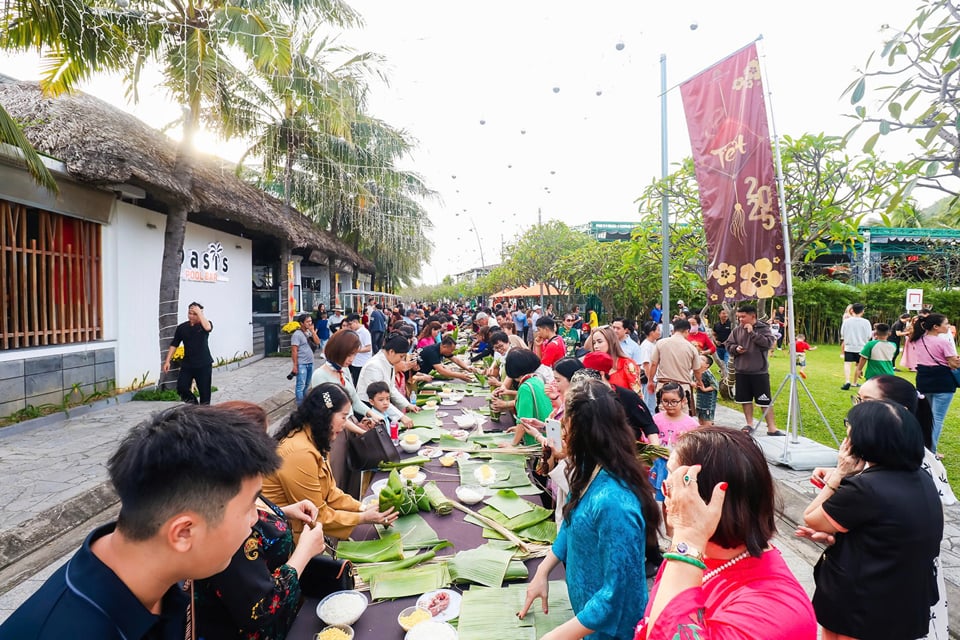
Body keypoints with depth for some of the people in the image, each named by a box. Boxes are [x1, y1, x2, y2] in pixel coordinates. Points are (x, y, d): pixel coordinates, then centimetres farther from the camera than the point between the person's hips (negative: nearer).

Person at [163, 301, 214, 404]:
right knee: (181, 388, -5)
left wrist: (199, 312, -23)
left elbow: (208, 327, -29)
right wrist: (167, 361, 2)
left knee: (205, 392, 1)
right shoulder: (182, 327, 4)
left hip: (204, 365, -3)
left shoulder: (205, 324, -3)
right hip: (187, 364, 3)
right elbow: (174, 345, 8)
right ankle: (191, 401, 24)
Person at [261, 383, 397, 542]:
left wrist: (362, 508, -6)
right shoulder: (300, 453, -26)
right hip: (284, 533, -8)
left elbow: (330, 491, 5)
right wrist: (363, 518, -13)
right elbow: (316, 515, -18)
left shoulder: (314, 441, 3)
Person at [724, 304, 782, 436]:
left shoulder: (763, 328, -6)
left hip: (759, 372, -4)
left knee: (765, 401, 1)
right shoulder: (737, 330, 4)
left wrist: (752, 333, -20)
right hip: (741, 372, 4)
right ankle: (750, 425, 26)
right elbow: (729, 344, 9)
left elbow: (769, 343, -20)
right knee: (745, 400, 13)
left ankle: (771, 428, 10)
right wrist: (736, 349, -11)